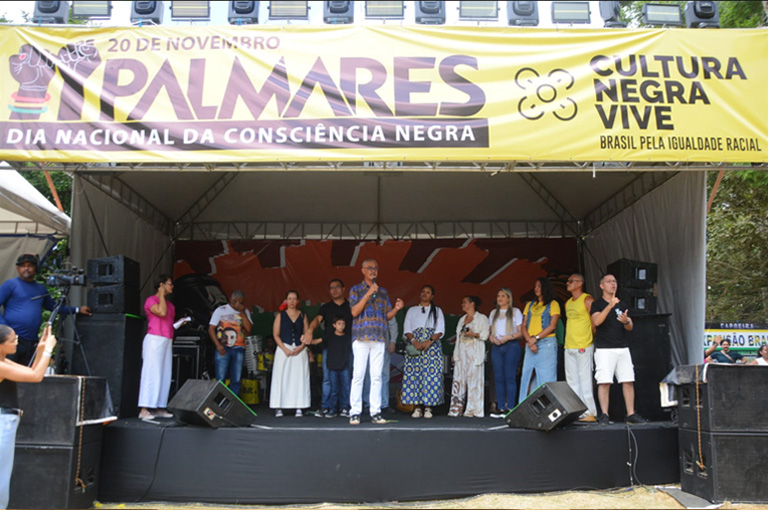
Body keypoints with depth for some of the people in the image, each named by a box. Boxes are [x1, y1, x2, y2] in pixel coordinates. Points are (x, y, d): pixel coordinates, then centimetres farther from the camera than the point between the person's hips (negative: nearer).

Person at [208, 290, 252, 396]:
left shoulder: (245, 312, 12)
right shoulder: (221, 310, 5)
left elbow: (248, 329, -2)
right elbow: (211, 329, 2)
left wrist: (242, 312, -5)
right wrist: (218, 345, -10)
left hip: (239, 348, 2)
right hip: (223, 348, -2)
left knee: (236, 380, 1)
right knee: (220, 379, -5)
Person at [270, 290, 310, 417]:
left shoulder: (303, 315, 9)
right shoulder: (280, 315, 5)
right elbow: (276, 334, 0)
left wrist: (300, 347, -10)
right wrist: (285, 349, -11)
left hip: (300, 350, 1)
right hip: (283, 349, -1)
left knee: (299, 378, -2)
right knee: (281, 378, -4)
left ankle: (299, 407, 2)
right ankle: (278, 408, -1)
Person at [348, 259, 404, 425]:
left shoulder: (383, 292, 18)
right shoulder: (356, 290, 7)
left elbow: (387, 315, 18)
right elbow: (354, 312, -6)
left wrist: (396, 308, -3)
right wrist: (369, 294, -12)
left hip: (379, 338, 3)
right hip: (361, 337, -3)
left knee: (377, 376, 2)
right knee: (358, 375, -7)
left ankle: (376, 412, 5)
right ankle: (355, 413, -2)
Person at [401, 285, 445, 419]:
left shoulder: (437, 311, 16)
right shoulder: (412, 310, 18)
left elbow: (440, 330, 3)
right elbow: (406, 329, 7)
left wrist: (429, 341, -14)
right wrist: (414, 341, -13)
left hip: (432, 346, -1)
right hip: (414, 346, 1)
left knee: (431, 375, -9)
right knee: (414, 375, -7)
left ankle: (428, 407, -6)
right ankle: (417, 407, -4)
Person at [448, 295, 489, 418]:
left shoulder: (481, 318, 3)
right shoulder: (462, 319, 23)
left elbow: (485, 334, -5)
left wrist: (475, 334, -23)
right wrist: (455, 353, 16)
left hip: (474, 353, -6)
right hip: (461, 352, 6)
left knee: (474, 379, -8)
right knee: (458, 379, 1)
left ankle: (473, 409, -4)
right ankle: (456, 409, 3)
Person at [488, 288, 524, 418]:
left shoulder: (516, 312, 6)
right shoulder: (493, 313, 19)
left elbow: (521, 332, 0)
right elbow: (490, 331, 20)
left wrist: (508, 337, -14)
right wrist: (493, 338, -1)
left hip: (511, 345, -4)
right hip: (496, 347, 4)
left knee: (510, 377, -8)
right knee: (498, 378, 0)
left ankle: (510, 408, -7)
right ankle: (500, 408, 3)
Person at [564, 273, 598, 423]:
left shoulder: (587, 300, -7)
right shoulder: (568, 303, 17)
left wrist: (593, 339, -6)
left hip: (583, 347, -8)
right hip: (569, 347, 8)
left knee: (585, 380, -6)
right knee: (572, 382, 9)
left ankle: (590, 413, -2)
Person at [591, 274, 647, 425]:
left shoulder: (622, 304, 18)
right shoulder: (597, 304, 3)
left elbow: (630, 327, 14)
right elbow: (596, 321, -15)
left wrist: (626, 321, -9)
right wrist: (610, 306, -23)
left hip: (623, 347, 5)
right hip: (604, 348, -5)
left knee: (628, 381, 1)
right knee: (604, 382, -9)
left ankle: (631, 414, 9)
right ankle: (604, 415, -3)